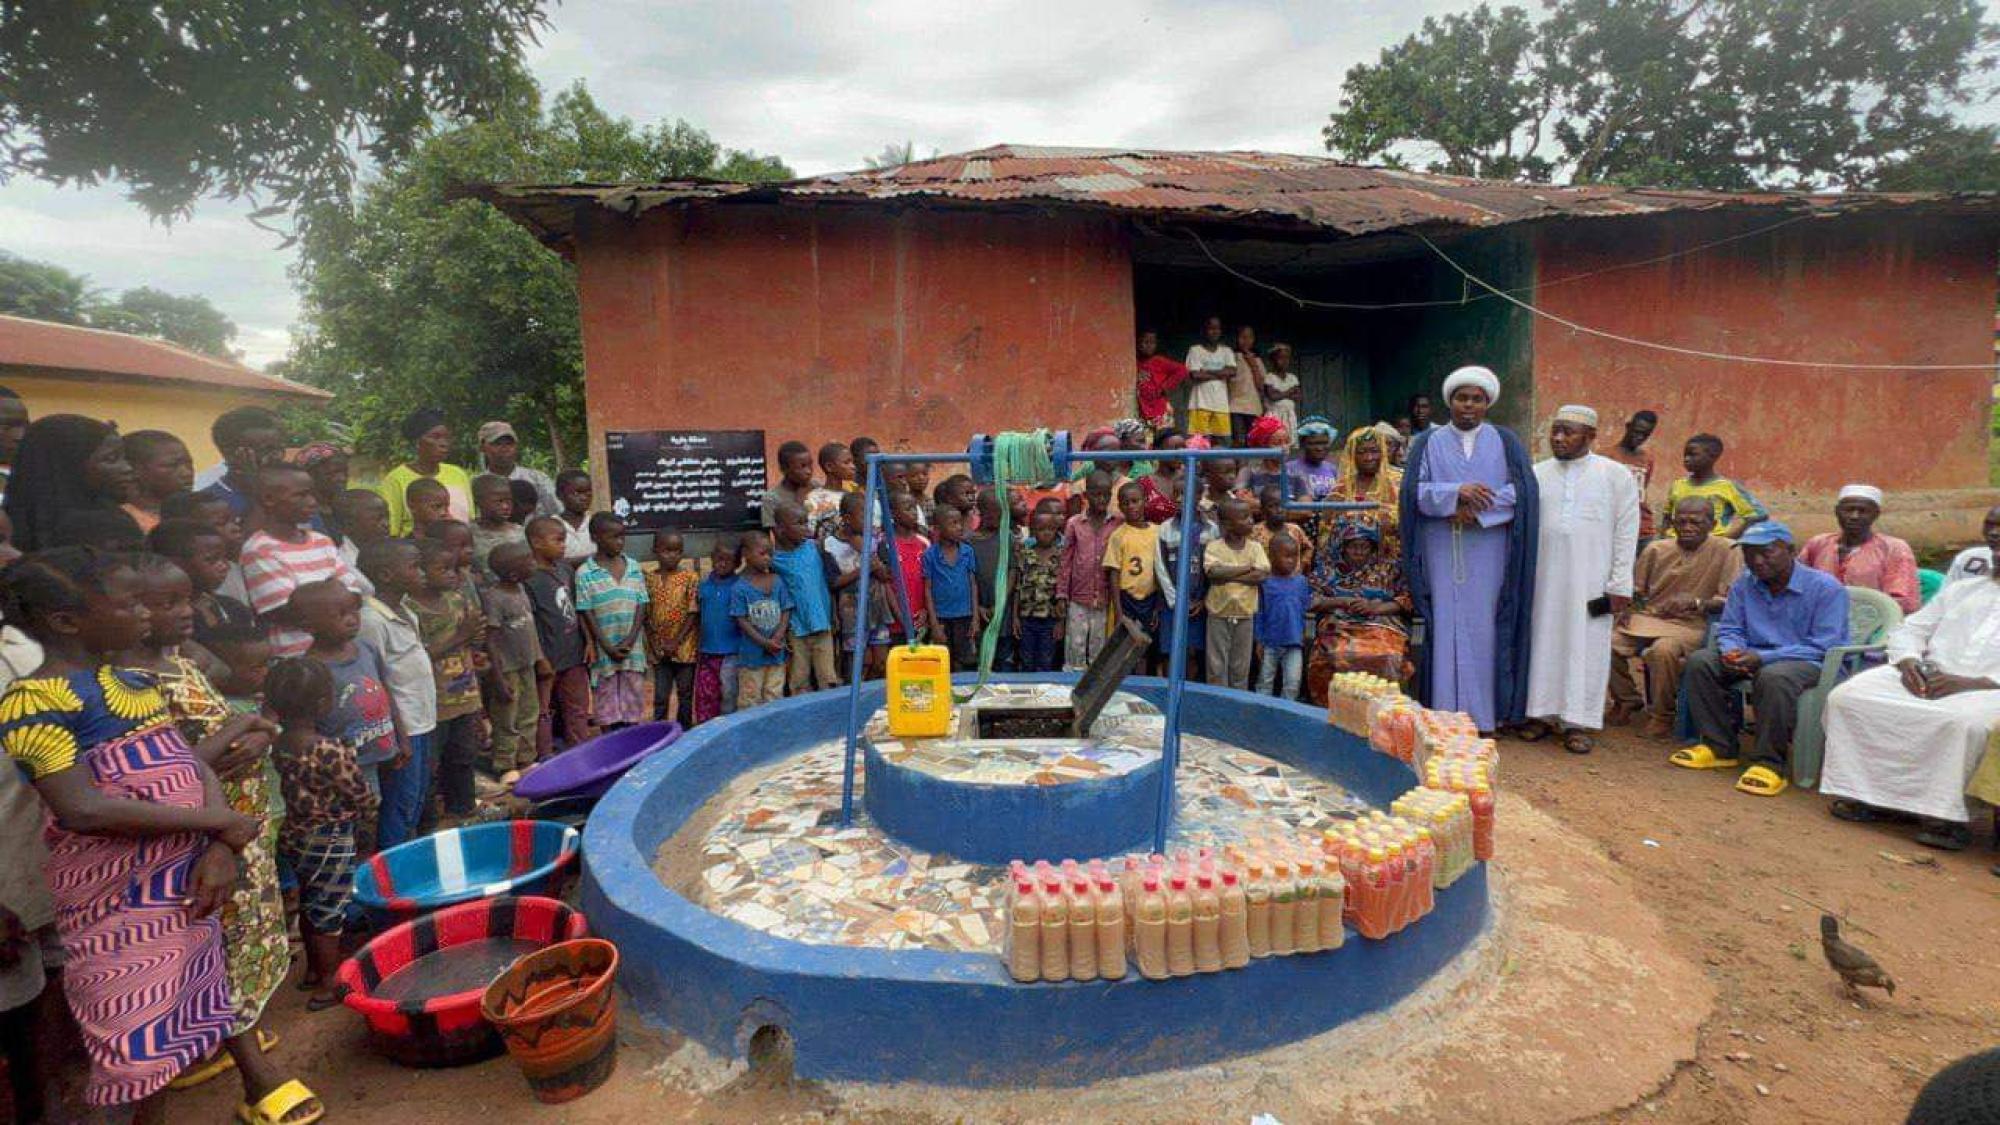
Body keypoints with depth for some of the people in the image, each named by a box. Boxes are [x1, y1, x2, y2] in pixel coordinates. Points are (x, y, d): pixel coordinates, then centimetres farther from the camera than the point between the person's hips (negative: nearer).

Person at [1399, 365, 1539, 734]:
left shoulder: (1505, 441, 9)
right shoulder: (1428, 442, 10)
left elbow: (1523, 490, -2)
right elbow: (1415, 490, -2)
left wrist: (1476, 508, -14)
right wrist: (1458, 492, -17)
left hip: (1489, 550, 0)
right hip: (1443, 550, 0)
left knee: (1486, 625, -1)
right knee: (1446, 624, -1)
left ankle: (1487, 711, 6)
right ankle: (1445, 712, 3)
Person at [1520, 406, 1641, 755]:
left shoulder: (1616, 476, 2)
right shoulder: (1535, 474, 7)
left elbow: (1626, 534, 1)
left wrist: (1619, 587, -4)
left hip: (1590, 581, -2)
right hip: (1542, 578, 2)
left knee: (1586, 647, 1)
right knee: (1542, 641, 6)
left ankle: (1577, 722, 8)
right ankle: (1541, 712, 17)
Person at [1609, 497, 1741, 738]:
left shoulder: (1726, 551, -4)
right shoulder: (1656, 549, 7)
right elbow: (1636, 590, 17)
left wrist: (1697, 602, -26)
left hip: (1691, 624, -4)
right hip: (1648, 617, 4)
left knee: (1663, 650, -36)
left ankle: (1662, 715, -10)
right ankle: (1626, 699, 5)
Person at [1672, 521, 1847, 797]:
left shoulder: (1826, 588, -13)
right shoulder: (1743, 584, 5)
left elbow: (1823, 647, -19)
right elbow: (1729, 629, 9)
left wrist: (1762, 658, -27)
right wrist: (1733, 653, -17)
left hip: (1811, 663, -6)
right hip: (1757, 656, 6)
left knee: (1774, 677, -39)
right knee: (1700, 661, -16)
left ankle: (1770, 763, -26)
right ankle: (1719, 746, -7)